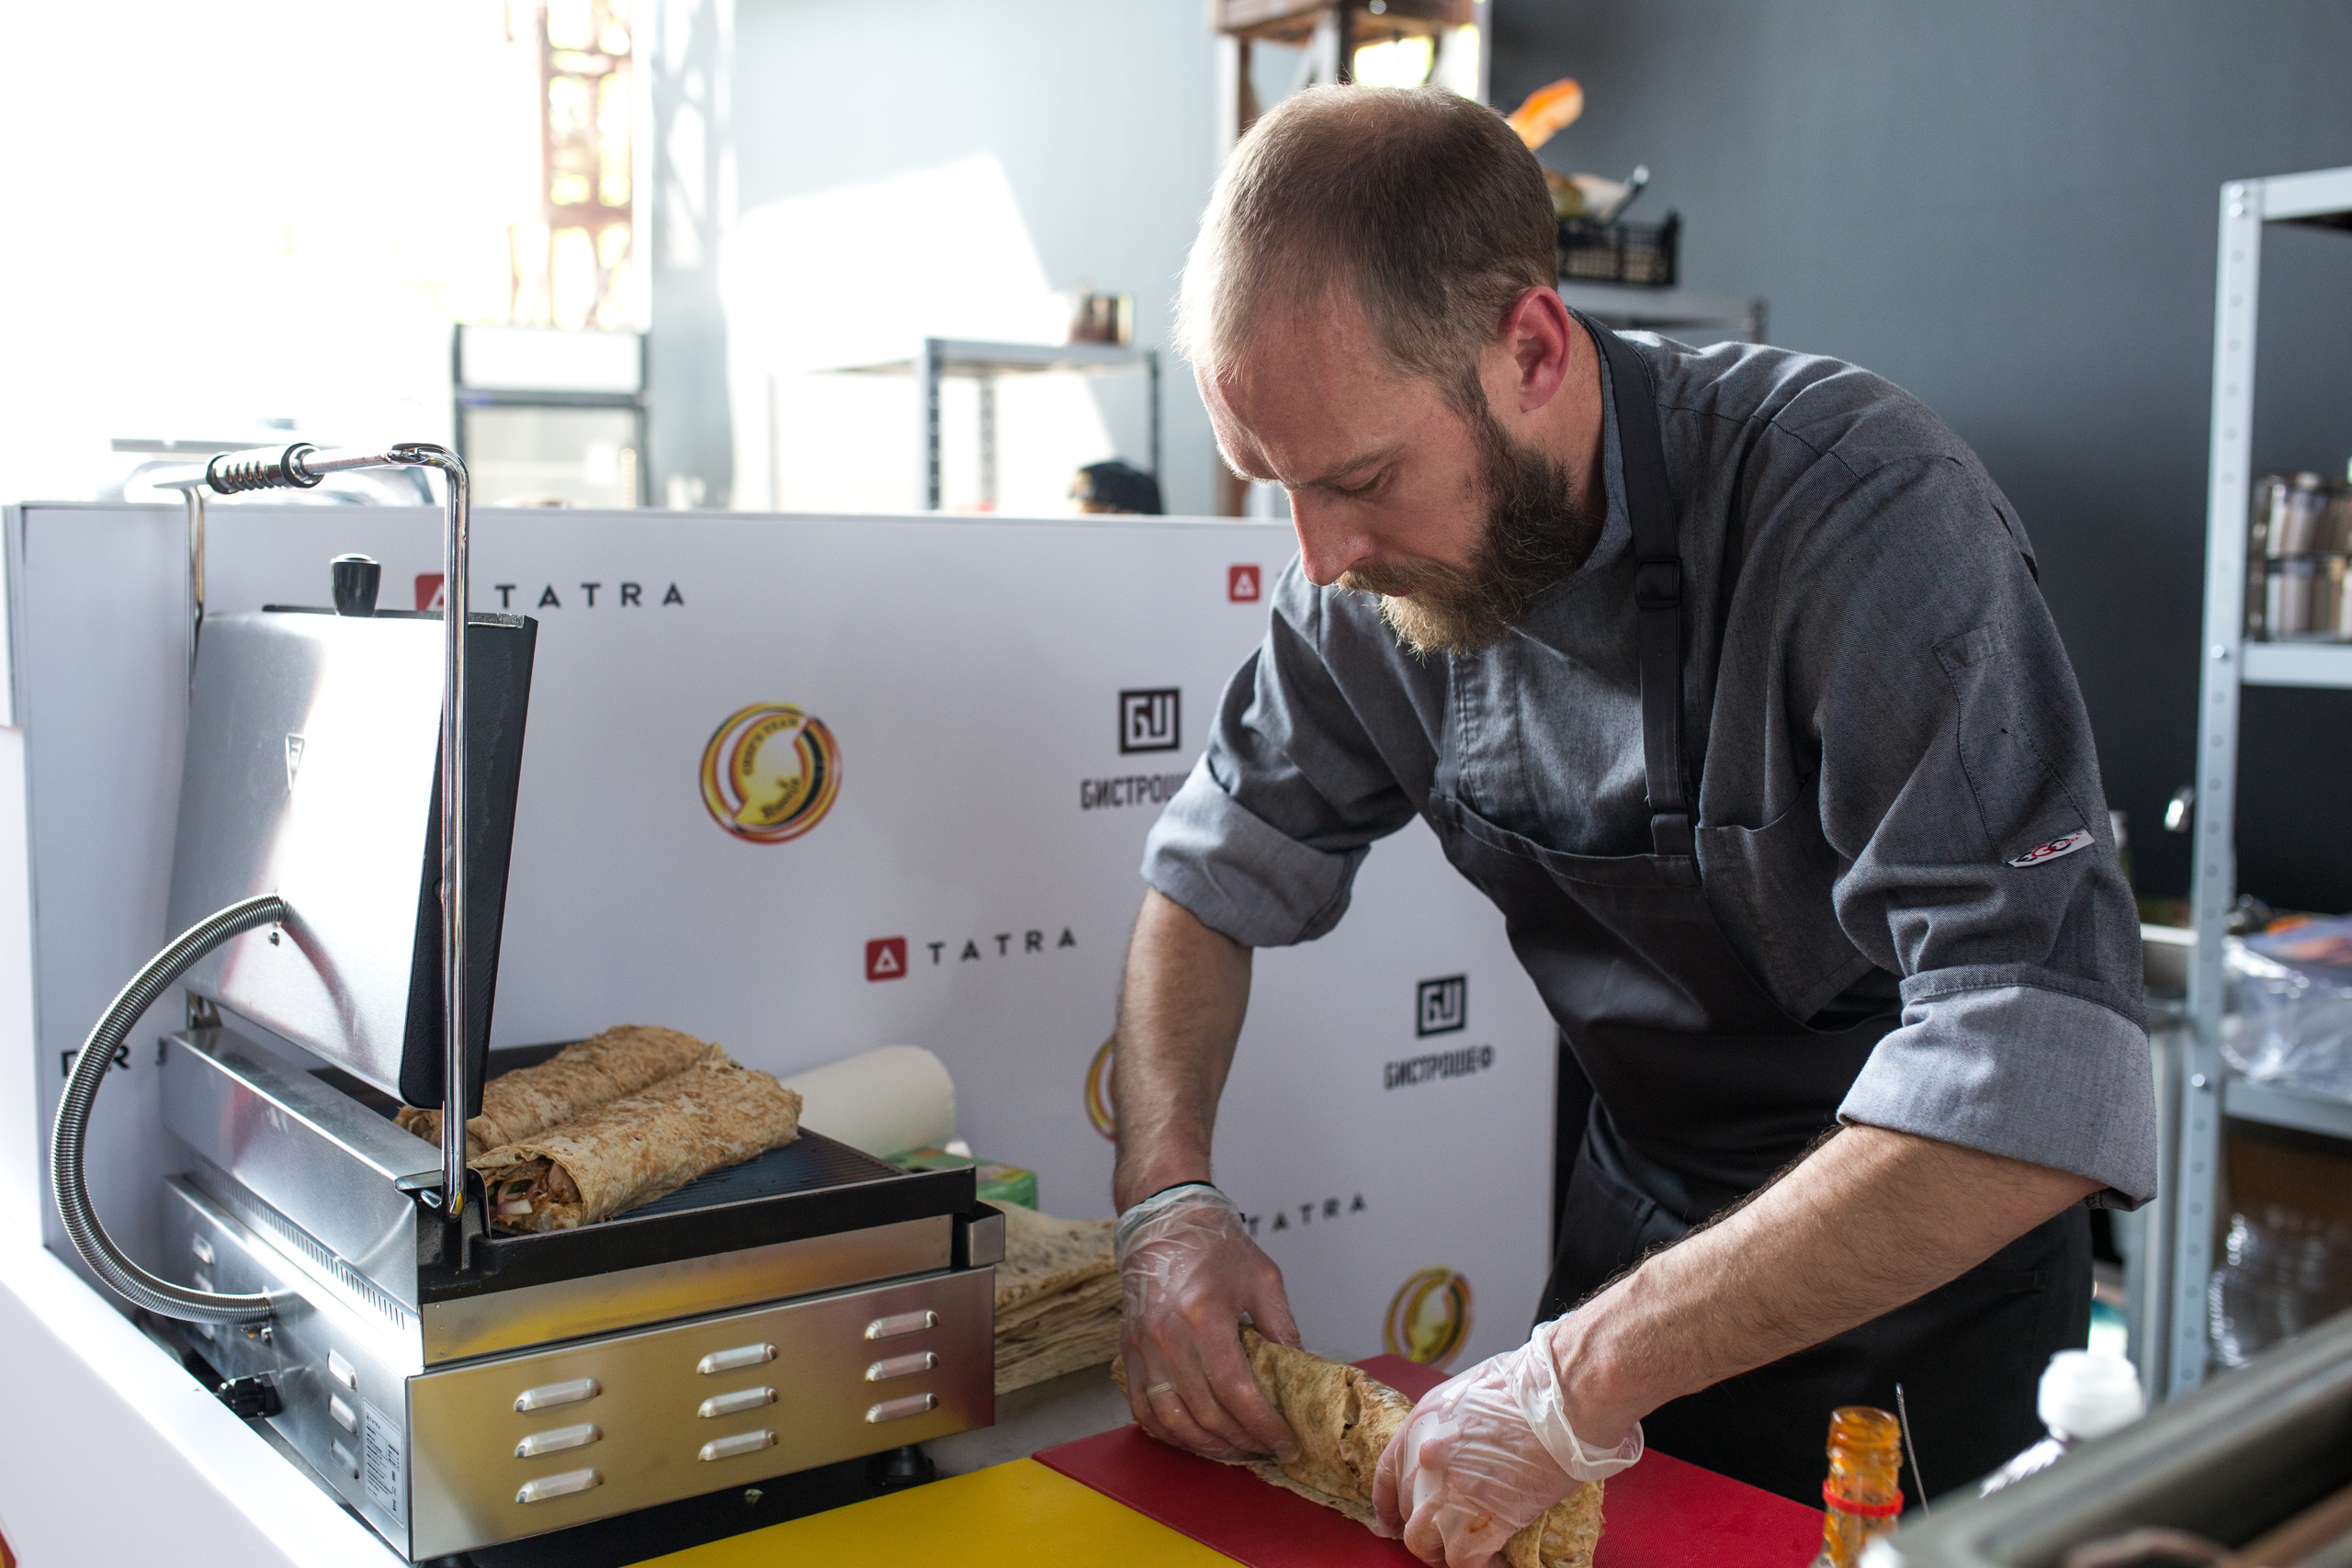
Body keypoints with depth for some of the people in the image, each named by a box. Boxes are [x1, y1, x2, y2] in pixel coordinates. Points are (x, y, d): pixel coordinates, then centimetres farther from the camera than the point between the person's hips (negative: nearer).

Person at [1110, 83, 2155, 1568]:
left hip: (1918, 1279, -4)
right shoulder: (1382, 573, -13)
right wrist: (1168, 1197, -16)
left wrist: (1583, 1377, -39)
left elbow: (2036, 1087, -39)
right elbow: (1214, 877, 0)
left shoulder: (1868, 511, -31)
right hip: (1635, 1210, 5)